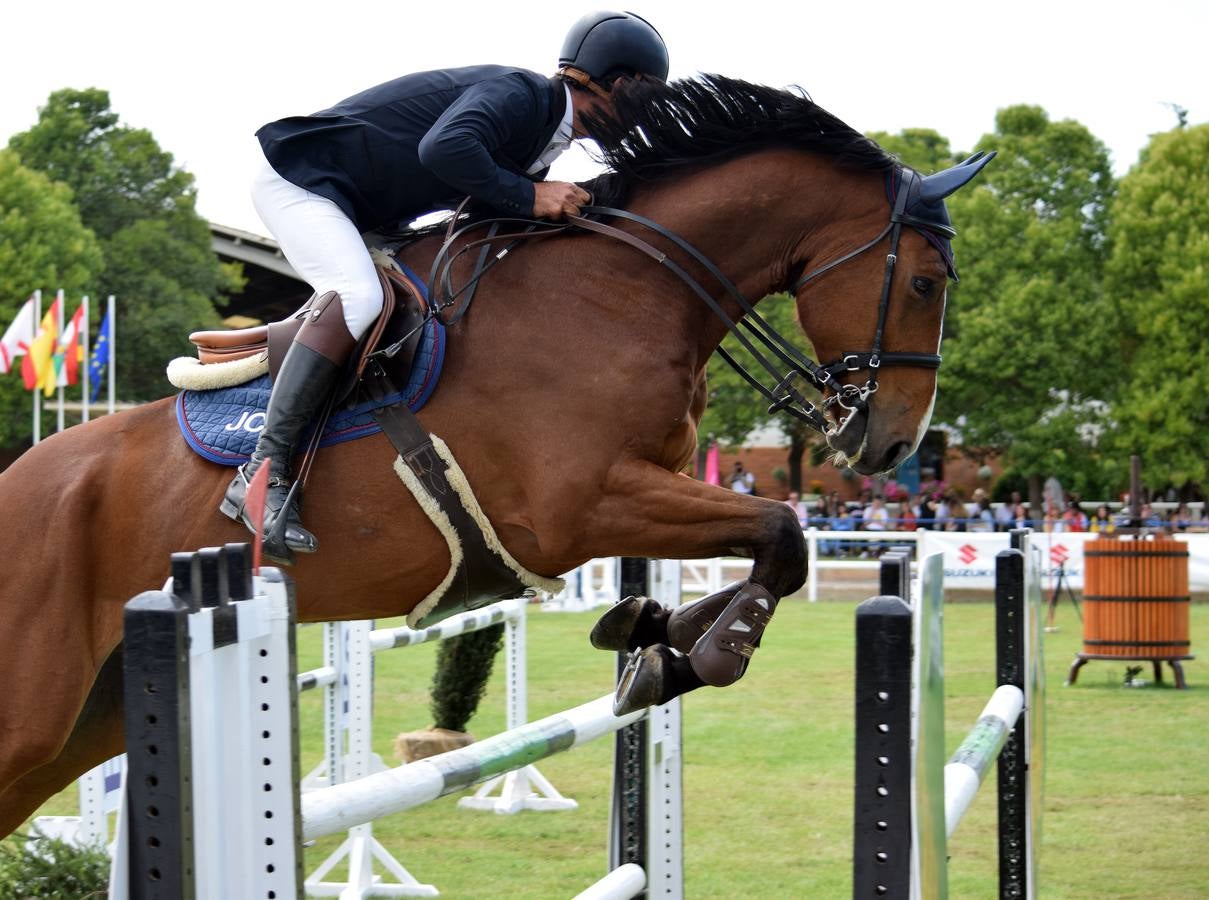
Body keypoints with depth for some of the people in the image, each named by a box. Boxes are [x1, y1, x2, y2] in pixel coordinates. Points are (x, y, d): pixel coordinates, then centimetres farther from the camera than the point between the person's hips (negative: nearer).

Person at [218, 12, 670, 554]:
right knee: (357, 297, -32)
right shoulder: (518, 94, -21)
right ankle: (264, 472, -34)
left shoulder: (543, 146, 11)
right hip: (298, 177, -11)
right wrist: (528, 198, -30)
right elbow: (444, 148, -40)